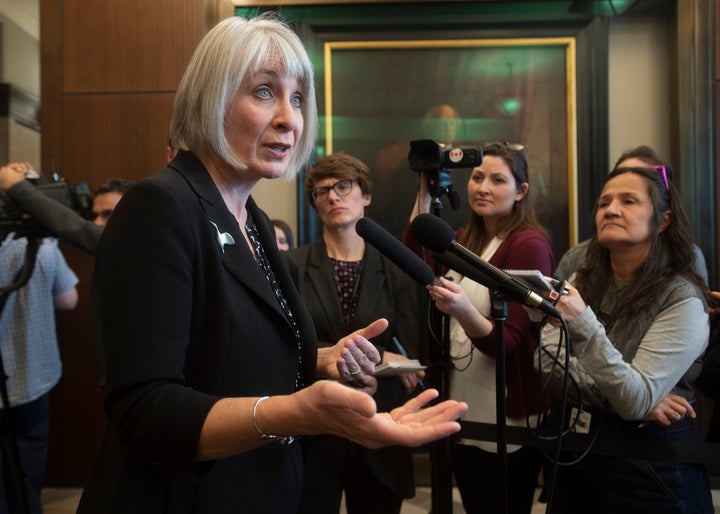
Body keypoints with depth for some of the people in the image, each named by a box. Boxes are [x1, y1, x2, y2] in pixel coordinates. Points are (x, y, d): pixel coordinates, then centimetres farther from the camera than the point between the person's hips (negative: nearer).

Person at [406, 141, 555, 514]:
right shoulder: (466, 240, 8)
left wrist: (463, 312, -40)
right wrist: (425, 192, -9)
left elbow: (508, 342, -21)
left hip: (509, 424, -7)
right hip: (464, 411, 7)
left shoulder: (529, 244, -15)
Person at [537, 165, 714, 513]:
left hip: (651, 461, -5)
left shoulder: (681, 299, -15)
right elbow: (551, 360, -9)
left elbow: (635, 399, -23)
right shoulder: (582, 280, 2)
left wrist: (583, 326, -36)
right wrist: (631, 395, -20)